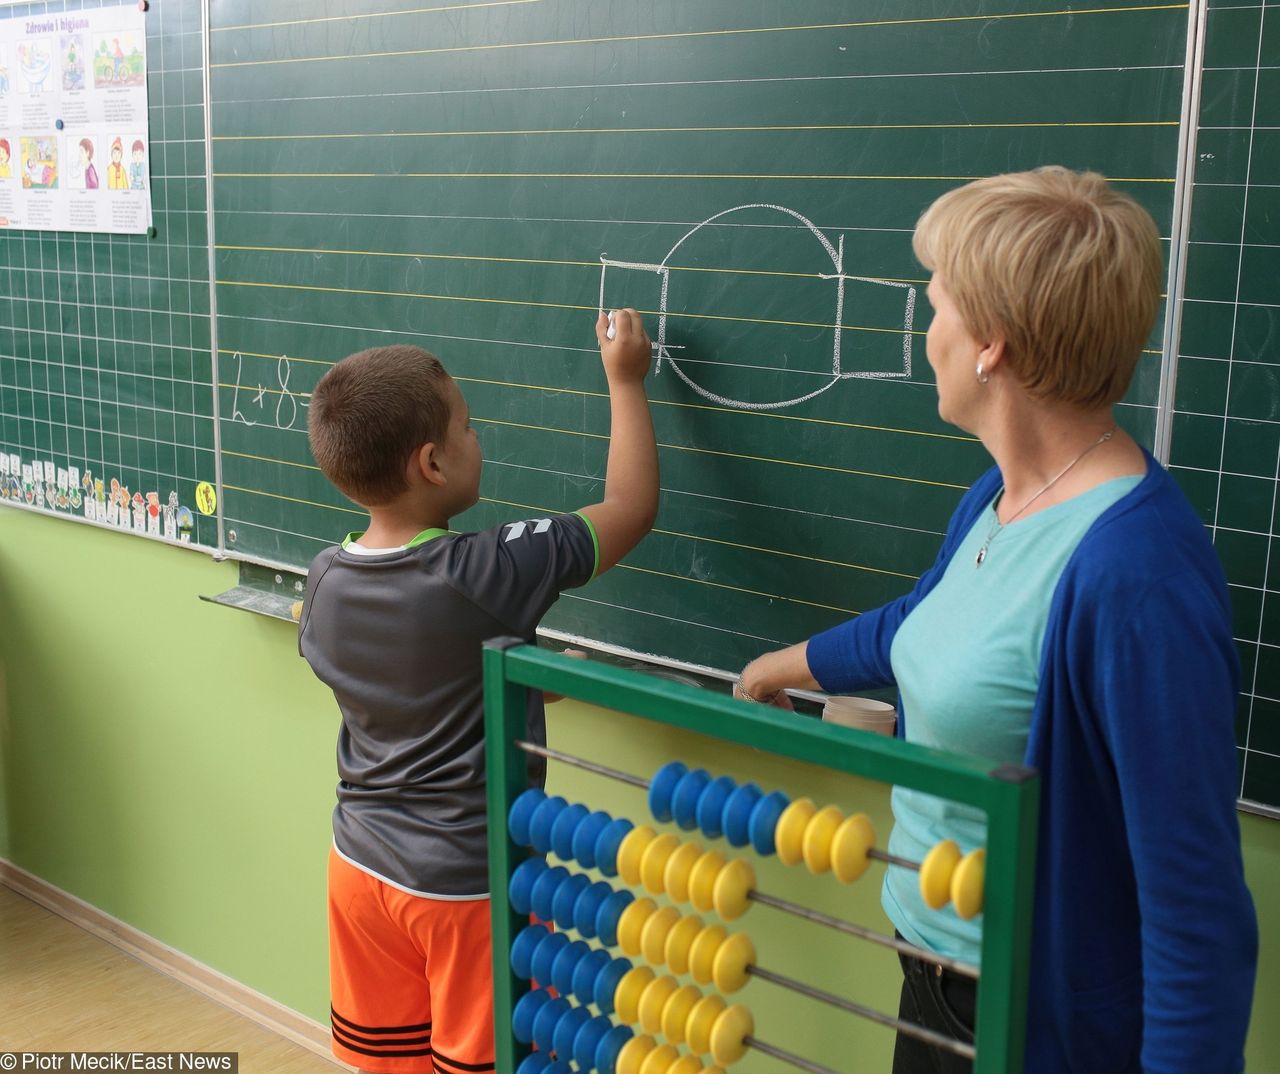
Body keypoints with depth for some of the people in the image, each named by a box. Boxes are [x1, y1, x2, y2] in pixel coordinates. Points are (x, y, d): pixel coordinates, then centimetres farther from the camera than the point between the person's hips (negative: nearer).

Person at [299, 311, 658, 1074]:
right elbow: (632, 507, -14)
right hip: (467, 884, -6)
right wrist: (626, 380, -1)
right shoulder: (487, 574, -25)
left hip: (361, 864, 6)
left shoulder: (326, 581, -7)